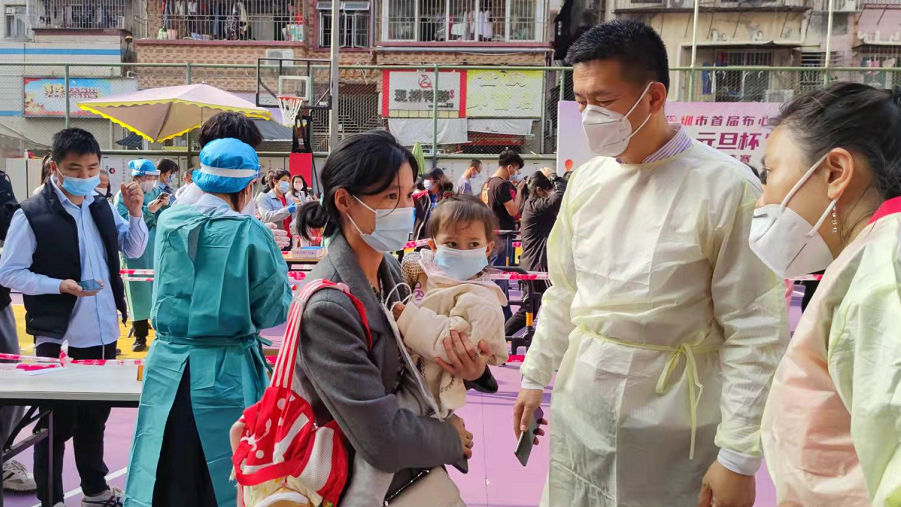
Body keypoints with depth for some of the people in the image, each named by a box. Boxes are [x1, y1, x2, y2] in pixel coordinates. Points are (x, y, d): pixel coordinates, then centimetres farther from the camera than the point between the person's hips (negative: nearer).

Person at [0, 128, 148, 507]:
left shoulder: (102, 207, 4)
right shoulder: (31, 215, -13)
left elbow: (134, 250, 11)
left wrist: (135, 213, -5)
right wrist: (60, 285, -22)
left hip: (102, 332, 6)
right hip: (57, 336, -6)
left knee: (95, 414, 20)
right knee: (57, 421, 6)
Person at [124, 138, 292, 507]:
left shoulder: (168, 223, 1)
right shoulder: (250, 235, -13)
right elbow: (274, 311, -6)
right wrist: (272, 255, 7)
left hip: (168, 368, 4)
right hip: (228, 373, -4)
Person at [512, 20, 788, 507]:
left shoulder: (727, 188, -15)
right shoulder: (586, 181, 3)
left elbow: (756, 333, -14)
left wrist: (739, 457, -16)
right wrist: (535, 376, 16)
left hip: (671, 423, -5)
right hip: (580, 405, 5)